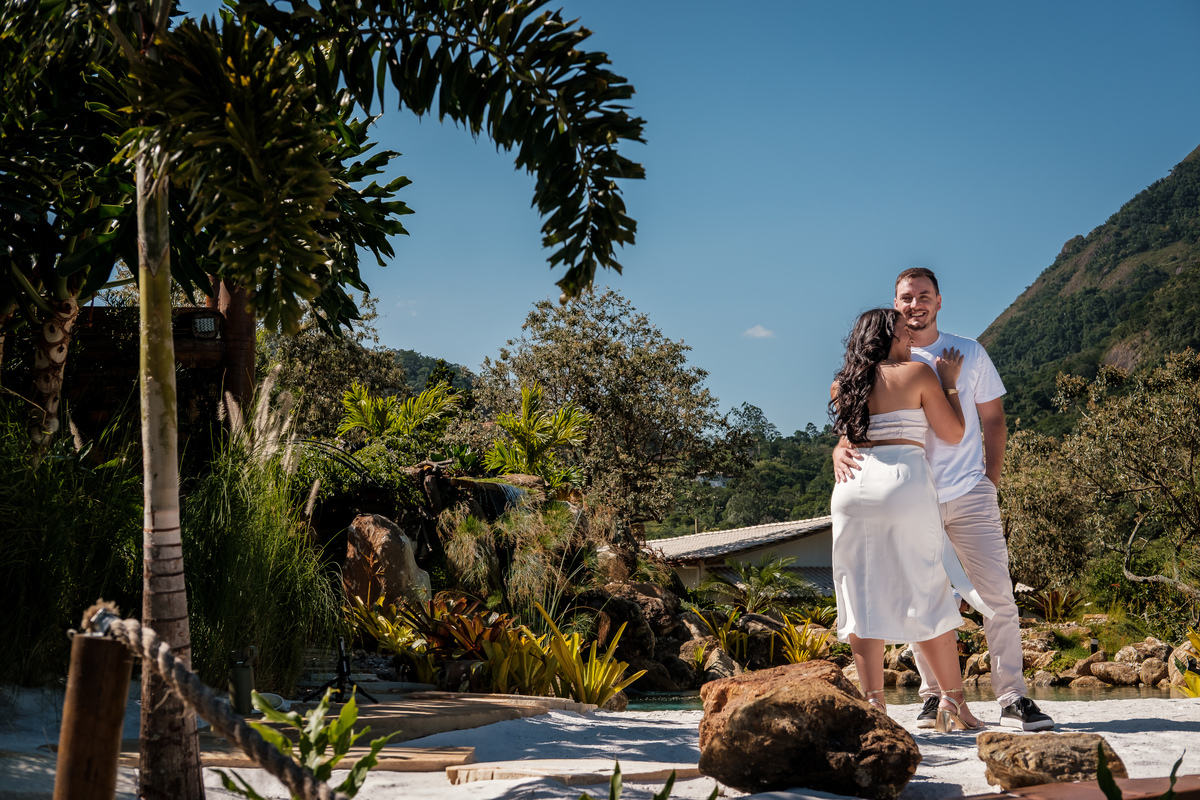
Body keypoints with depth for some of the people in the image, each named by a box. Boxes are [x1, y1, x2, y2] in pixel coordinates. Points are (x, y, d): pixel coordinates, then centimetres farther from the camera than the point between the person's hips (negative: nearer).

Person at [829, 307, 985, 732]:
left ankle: (873, 702, 0)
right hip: (904, 482, -4)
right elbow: (953, 433, 5)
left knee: (864, 598, 5)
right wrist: (949, 382, 18)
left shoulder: (843, 386, 14)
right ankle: (953, 700, 10)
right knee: (927, 596, 5)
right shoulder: (918, 373, 2)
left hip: (852, 486, 4)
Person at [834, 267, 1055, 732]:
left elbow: (993, 419, 10)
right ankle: (934, 695, 16)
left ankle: (1012, 697, 2)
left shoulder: (969, 353, 6)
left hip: (969, 494, 0)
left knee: (997, 593, -4)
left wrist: (991, 483, 2)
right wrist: (841, 450, -23)